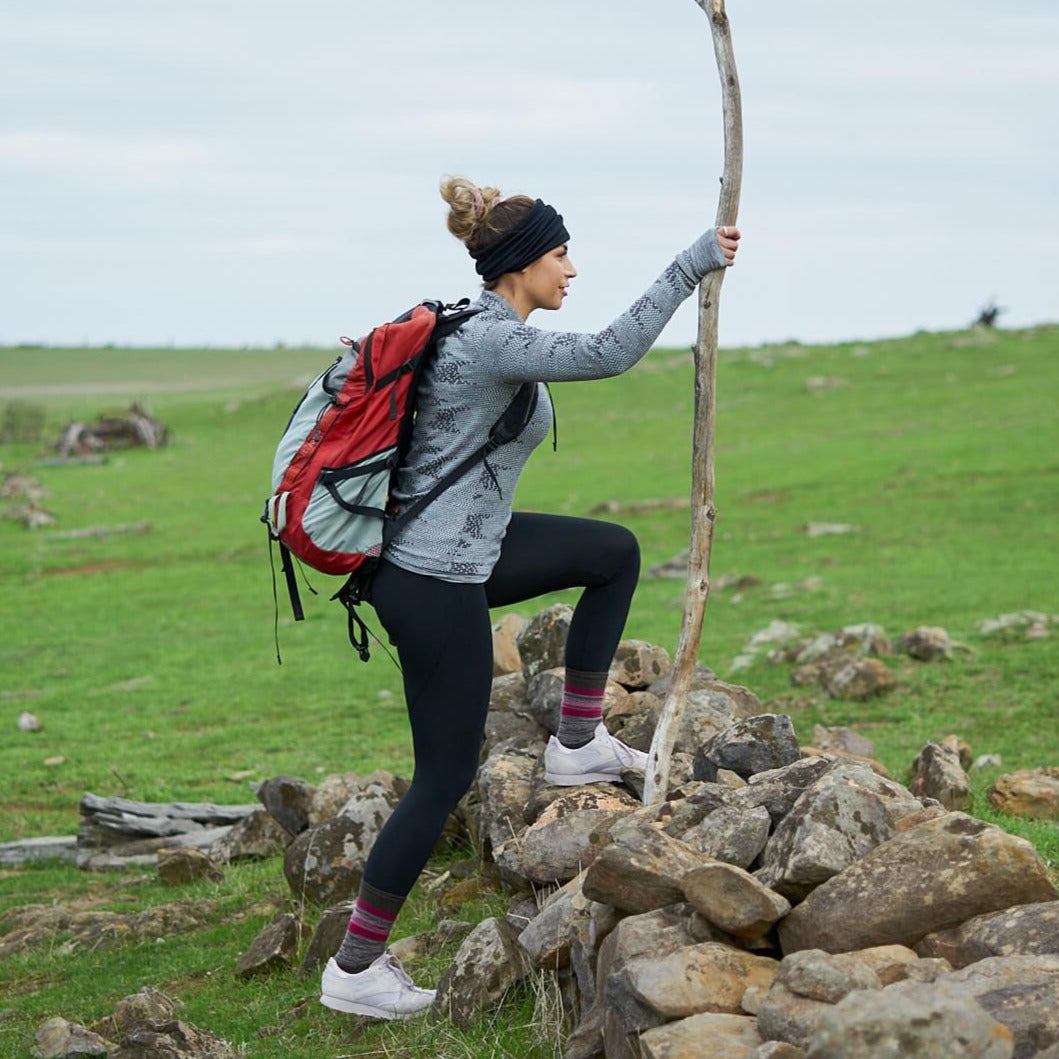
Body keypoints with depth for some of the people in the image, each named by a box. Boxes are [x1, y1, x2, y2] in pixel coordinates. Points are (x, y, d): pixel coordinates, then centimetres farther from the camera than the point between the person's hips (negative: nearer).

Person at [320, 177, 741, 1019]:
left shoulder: (483, 330, 8)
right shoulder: (494, 342, -22)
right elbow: (610, 354, -34)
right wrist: (693, 263, -30)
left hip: (461, 548, 10)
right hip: (434, 582, -10)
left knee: (616, 551, 17)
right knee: (447, 775, 1)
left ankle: (579, 742, 17)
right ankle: (355, 970, 10)